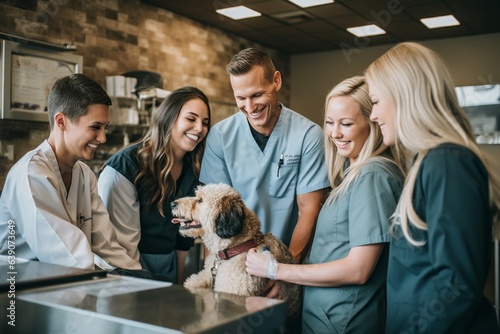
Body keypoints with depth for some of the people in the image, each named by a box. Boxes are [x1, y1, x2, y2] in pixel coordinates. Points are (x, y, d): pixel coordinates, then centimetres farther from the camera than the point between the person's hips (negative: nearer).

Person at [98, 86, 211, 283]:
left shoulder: (193, 172, 3)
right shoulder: (125, 166, -15)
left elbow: (183, 237, 9)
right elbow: (122, 241, -14)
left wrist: (179, 284, 10)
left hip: (168, 272, 4)